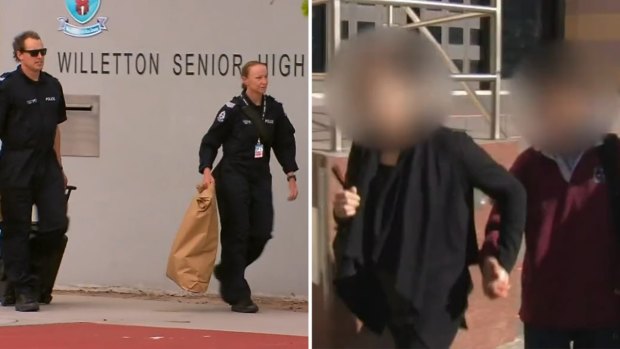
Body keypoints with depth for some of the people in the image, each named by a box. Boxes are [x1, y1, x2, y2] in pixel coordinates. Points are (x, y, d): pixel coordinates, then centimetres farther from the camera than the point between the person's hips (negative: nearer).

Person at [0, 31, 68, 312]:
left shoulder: (52, 86, 10)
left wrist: (59, 167, 20)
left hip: (46, 162, 5)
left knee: (56, 224, -3)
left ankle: (39, 275, 20)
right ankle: (23, 289, 7)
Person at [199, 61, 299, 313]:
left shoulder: (274, 109, 4)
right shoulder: (233, 109, -10)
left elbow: (285, 144, 12)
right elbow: (210, 142, -7)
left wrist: (291, 176, 7)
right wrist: (207, 170, -20)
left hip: (260, 178, 5)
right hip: (233, 177, -5)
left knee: (262, 233, 1)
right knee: (237, 234, -4)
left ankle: (226, 271, 28)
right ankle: (238, 297, 3)